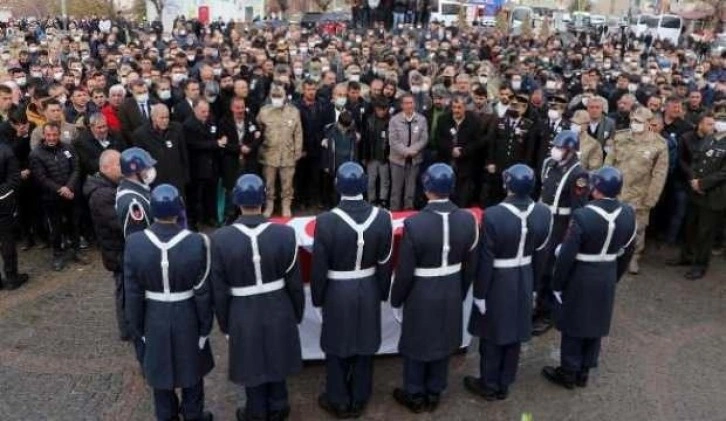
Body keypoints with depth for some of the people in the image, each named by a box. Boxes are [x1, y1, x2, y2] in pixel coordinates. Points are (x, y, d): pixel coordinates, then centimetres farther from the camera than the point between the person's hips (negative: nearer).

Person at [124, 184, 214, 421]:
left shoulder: (134, 244, -18)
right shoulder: (197, 243, -22)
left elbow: (133, 294, -9)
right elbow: (203, 292, -14)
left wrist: (137, 328, 5)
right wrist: (205, 326, 0)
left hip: (154, 322, 1)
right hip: (188, 320, -1)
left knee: (161, 374, 21)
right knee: (192, 372, 21)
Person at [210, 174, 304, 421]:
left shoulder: (220, 239, -19)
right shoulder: (285, 234, -17)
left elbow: (219, 290, -9)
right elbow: (295, 283, -7)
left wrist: (224, 323, 6)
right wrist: (297, 313, 10)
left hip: (243, 315, -1)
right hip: (279, 311, 2)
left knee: (252, 365, 19)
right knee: (276, 359, 23)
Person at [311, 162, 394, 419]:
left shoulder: (326, 222, -22)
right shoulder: (382, 218, -14)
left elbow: (319, 268, -13)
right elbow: (385, 264, -4)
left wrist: (318, 298, 3)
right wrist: (382, 293, 11)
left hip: (338, 293, -3)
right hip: (369, 292, 3)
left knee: (337, 349, 16)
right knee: (364, 347, 19)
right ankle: (359, 400, 36)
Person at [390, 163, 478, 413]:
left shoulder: (414, 224, -25)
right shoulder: (468, 220, -12)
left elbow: (405, 271, -17)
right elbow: (470, 265, 0)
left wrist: (396, 300, 0)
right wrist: (461, 293, 16)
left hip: (421, 296, -4)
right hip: (451, 294, 4)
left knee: (416, 345, 16)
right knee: (442, 343, 21)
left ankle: (415, 396, 34)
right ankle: (434, 394, 38)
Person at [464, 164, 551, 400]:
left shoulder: (493, 215, -26)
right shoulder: (543, 213, -11)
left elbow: (485, 261, -19)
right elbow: (541, 255, 1)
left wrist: (479, 293, -7)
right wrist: (533, 285, 15)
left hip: (498, 284, -4)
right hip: (524, 282, 5)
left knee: (492, 337, 14)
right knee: (514, 335, 19)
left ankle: (489, 385, 31)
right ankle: (504, 384, 36)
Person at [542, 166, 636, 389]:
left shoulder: (582, 216, -25)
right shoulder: (628, 214, -7)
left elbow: (566, 255, -20)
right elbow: (627, 250, 6)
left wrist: (557, 284, -8)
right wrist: (614, 276, 18)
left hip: (580, 279, -5)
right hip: (607, 279, 5)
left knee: (574, 326, 11)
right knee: (596, 325, 18)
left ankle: (568, 373, 25)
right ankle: (584, 372, 32)